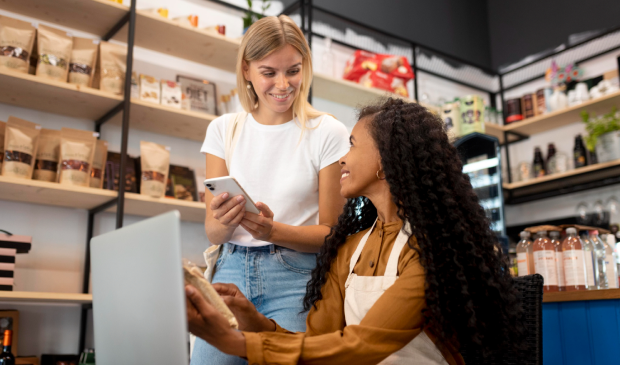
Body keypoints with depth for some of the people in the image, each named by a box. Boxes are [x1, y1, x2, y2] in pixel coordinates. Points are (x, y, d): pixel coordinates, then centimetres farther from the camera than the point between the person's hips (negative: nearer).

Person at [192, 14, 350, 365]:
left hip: (295, 278, -2)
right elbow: (213, 232, 4)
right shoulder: (224, 129, 6)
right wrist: (223, 222, -20)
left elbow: (330, 233, -2)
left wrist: (274, 231, -21)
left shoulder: (328, 133, -4)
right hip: (231, 270, 3)